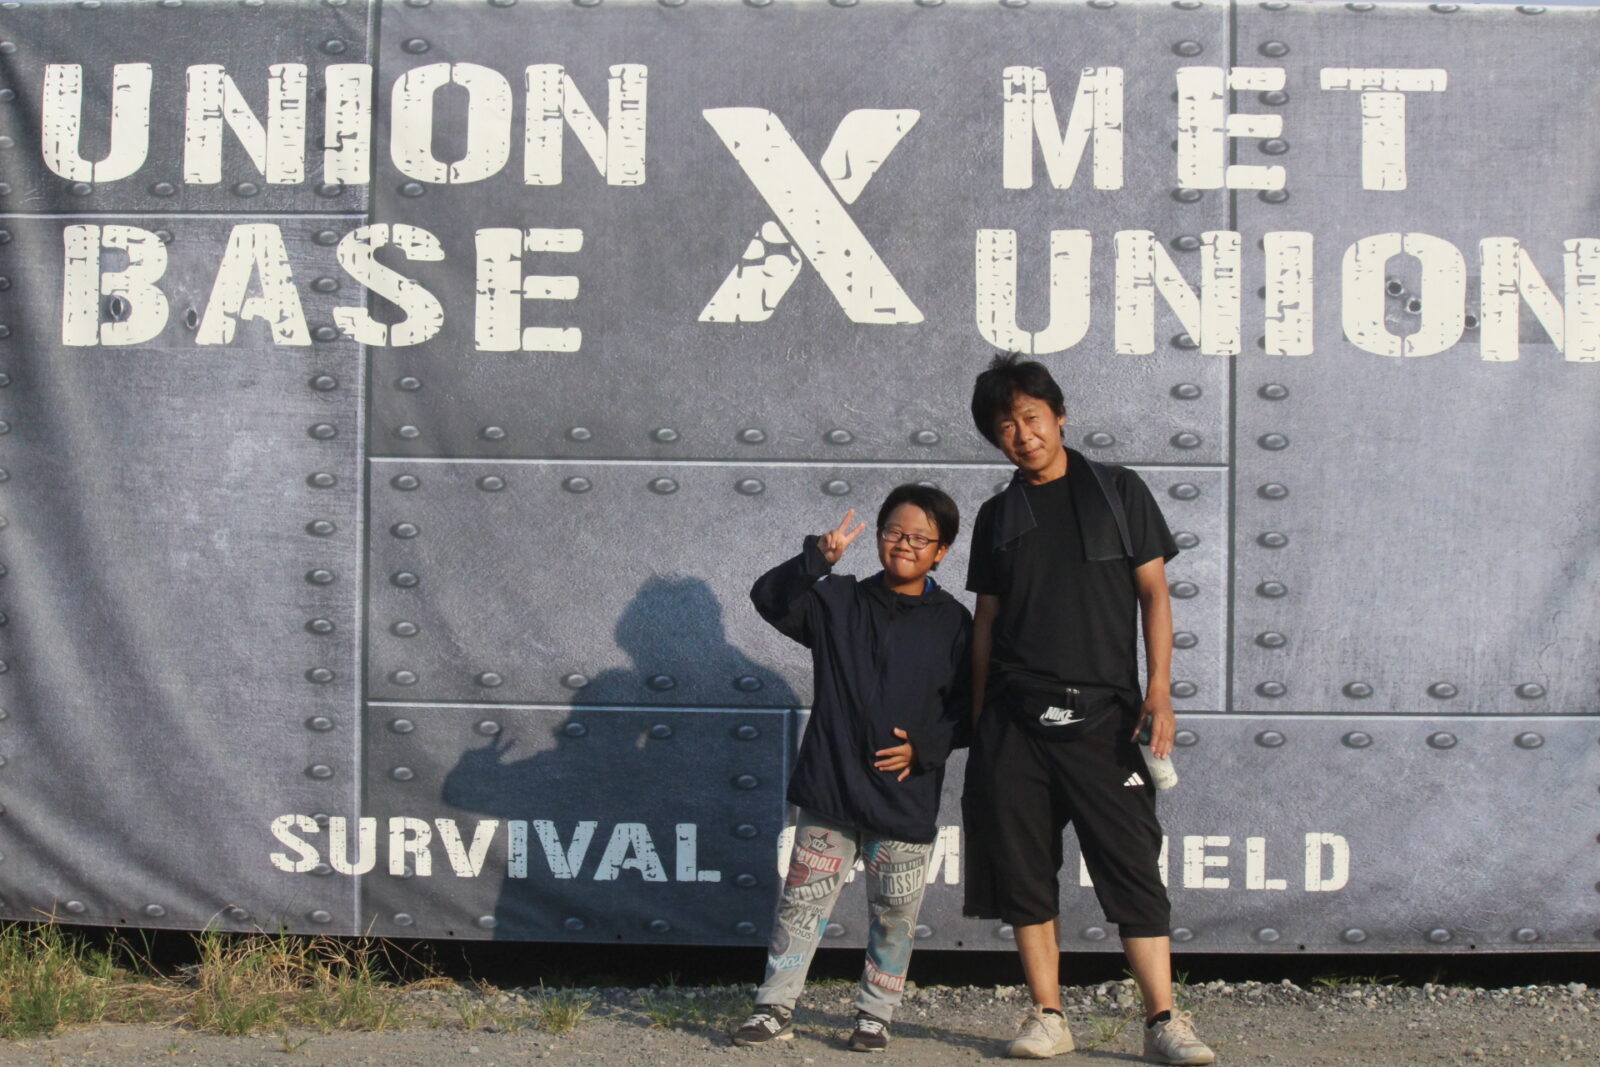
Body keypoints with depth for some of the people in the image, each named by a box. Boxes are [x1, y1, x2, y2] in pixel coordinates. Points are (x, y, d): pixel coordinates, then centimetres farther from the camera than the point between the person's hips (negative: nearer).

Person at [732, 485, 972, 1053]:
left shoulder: (953, 623, 2)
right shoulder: (838, 601, 4)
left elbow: (968, 709, 4)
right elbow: (769, 597, -7)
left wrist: (923, 748, -9)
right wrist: (817, 559, -22)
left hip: (907, 798, 0)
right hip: (830, 792, 0)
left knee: (895, 915, 7)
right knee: (802, 903, 4)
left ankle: (875, 1014, 23)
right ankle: (775, 1010, 12)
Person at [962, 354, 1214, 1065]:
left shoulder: (1118, 491, 7)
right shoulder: (998, 516, 14)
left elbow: (1153, 591, 3)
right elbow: (986, 619, 15)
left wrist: (1159, 689, -8)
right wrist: (978, 716, 10)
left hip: (1103, 712, -3)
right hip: (1014, 720, 3)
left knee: (1133, 865, -5)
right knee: (1025, 872, 2)